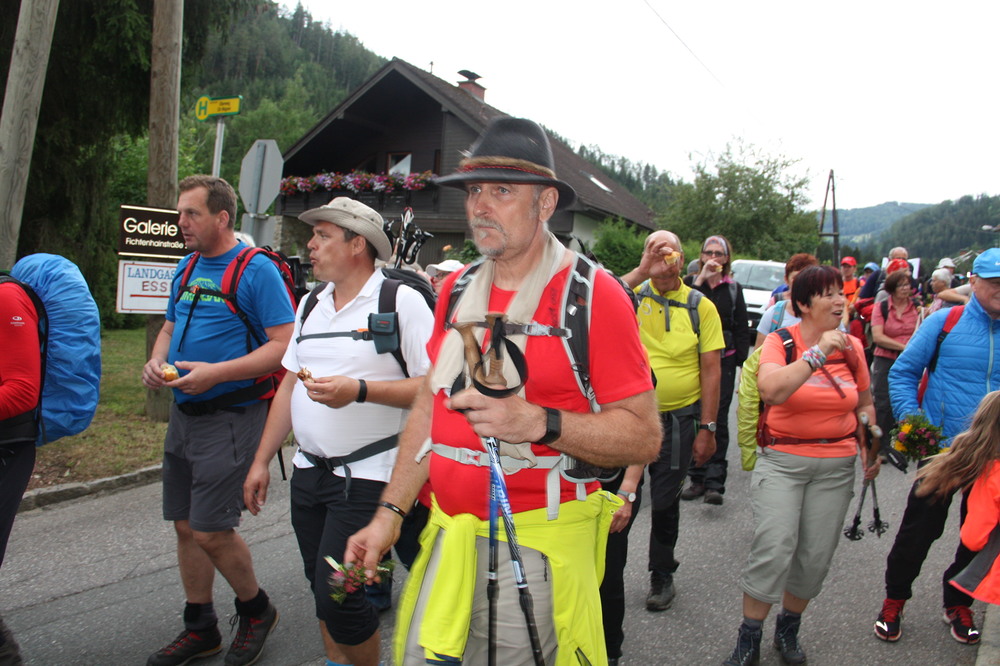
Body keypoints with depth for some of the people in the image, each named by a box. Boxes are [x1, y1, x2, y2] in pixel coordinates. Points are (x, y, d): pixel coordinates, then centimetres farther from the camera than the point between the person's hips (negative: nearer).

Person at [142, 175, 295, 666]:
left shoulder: (257, 270, -12)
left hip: (230, 415, -8)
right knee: (185, 526, 13)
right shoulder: (186, 269, 12)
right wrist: (155, 362, 0)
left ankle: (257, 610, 21)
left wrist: (216, 373, -23)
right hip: (183, 412, 8)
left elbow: (285, 344, -18)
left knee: (211, 531, -6)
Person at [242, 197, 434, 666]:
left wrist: (359, 390, -23)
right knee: (321, 588, 15)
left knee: (338, 594, -7)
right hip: (309, 471, 7)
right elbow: (289, 385, 16)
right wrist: (261, 462, 14)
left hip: (367, 476, -7)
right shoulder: (310, 304, 13)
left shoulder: (401, 301, -9)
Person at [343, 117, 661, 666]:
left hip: (536, 548, -5)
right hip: (447, 538, 6)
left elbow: (644, 437, -13)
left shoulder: (593, 295, -11)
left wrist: (538, 422, -27)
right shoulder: (457, 291, 7)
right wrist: (390, 512, 7)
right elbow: (429, 407, 12)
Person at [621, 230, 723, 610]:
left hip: (678, 418, 0)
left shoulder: (701, 306, -3)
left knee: (665, 501, 13)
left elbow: (711, 370, -4)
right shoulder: (632, 295, -3)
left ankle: (662, 575, 36)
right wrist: (642, 271, -26)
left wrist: (707, 428, -6)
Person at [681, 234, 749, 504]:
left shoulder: (734, 289, 10)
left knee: (718, 420, -4)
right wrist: (701, 280, -15)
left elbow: (742, 330, 9)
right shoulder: (690, 283, 9)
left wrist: (741, 365, 1)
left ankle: (714, 482, -2)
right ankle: (697, 478, 12)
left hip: (723, 361, -1)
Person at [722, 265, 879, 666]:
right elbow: (771, 390, -26)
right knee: (774, 547, -13)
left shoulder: (852, 346, 6)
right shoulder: (780, 341, -7)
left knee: (817, 555, 7)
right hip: (782, 459, -4)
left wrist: (869, 446, 5)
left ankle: (788, 629, 30)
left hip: (836, 465, 4)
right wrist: (817, 353, -26)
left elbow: (865, 403, 19)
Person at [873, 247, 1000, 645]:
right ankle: (894, 599, 26)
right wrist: (910, 418, -16)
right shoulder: (944, 323, -7)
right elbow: (903, 373, -2)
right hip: (941, 448, -3)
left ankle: (959, 603, 38)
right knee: (920, 529, 5)